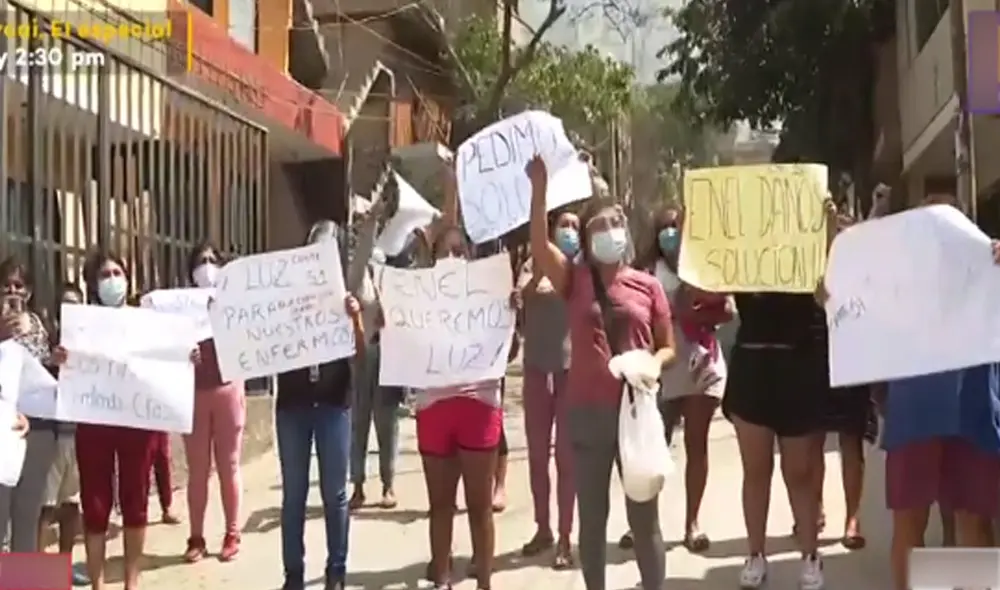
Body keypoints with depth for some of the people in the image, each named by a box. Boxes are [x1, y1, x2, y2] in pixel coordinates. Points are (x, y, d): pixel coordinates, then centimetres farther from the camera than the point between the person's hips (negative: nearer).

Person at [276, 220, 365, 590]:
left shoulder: (344, 294, 5)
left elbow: (361, 353, -1)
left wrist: (356, 318, -18)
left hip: (334, 402, 0)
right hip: (292, 402, 1)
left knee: (335, 492, 4)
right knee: (293, 493, 5)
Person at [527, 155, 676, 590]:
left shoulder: (648, 286, 3)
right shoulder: (575, 280, 3)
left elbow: (668, 347, 8)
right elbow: (539, 245, -15)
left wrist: (653, 366, -14)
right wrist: (539, 187, -23)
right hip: (587, 413, 0)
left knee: (644, 517, 6)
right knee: (592, 517, 10)